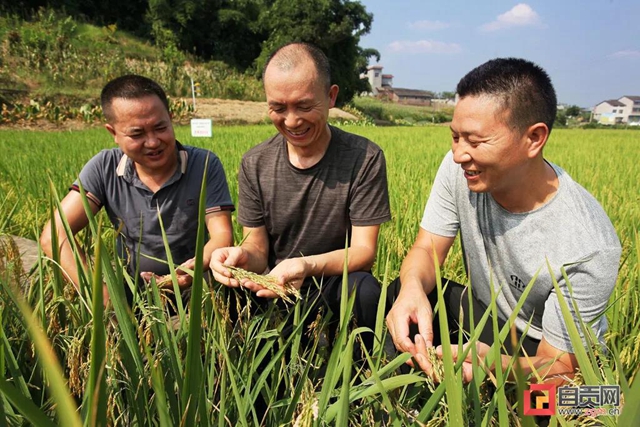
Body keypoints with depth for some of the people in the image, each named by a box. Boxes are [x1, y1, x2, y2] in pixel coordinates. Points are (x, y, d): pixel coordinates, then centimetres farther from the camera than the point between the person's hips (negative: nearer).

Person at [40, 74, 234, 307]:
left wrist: (197, 268, -37)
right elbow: (54, 236, -9)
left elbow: (222, 236, -13)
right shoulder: (104, 168, -4)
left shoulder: (205, 165, -9)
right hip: (130, 297, 2)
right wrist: (102, 297, -23)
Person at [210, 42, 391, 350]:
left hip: (336, 287, -2)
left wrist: (307, 266, -33)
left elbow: (364, 250, -13)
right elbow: (258, 247, 2)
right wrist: (242, 255, -23)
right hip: (272, 290, 3)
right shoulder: (254, 165, 1)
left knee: (363, 288, -34)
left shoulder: (365, 158, -10)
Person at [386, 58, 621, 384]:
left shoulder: (588, 248, -30)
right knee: (397, 297, -21)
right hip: (482, 313, 4)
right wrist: (412, 286, -37)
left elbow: (558, 366, -22)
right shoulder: (458, 170, -18)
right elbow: (427, 249, -12)